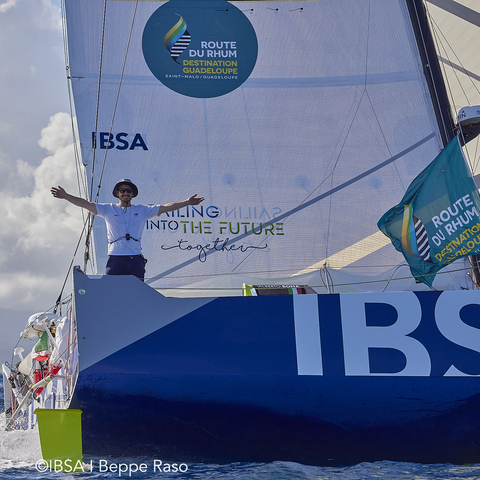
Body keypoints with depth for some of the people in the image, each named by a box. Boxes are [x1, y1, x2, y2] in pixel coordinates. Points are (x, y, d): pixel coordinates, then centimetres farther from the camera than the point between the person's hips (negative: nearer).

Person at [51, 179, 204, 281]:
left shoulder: (142, 210, 14)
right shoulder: (108, 210, 12)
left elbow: (165, 207, 13)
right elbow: (86, 204, 5)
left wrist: (187, 202, 8)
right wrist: (66, 196, -4)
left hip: (136, 259, 1)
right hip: (115, 258, -1)